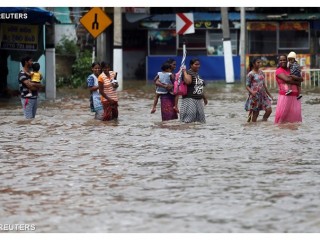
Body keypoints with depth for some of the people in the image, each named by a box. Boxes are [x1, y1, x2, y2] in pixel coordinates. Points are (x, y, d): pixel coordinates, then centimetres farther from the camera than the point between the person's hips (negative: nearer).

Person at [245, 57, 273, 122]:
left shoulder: (261, 73, 11)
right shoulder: (251, 74, -8)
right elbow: (247, 86, -9)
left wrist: (269, 94, 20)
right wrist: (252, 92, -27)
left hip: (263, 95, 6)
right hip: (255, 96, -6)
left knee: (269, 110, -2)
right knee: (255, 113, -1)